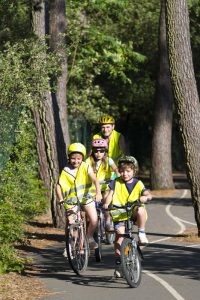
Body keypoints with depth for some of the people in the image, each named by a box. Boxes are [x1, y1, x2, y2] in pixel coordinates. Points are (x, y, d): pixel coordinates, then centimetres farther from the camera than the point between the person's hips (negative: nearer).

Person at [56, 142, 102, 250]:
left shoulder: (86, 167, -9)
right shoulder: (65, 172, -6)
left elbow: (95, 180, -19)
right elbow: (59, 186, -7)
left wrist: (98, 193, -35)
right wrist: (60, 199, -24)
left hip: (86, 196, 0)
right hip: (71, 199, 0)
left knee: (94, 220, -12)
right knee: (70, 223, -5)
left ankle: (89, 237, 17)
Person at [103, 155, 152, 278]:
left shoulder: (138, 184, 4)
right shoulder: (116, 183, 8)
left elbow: (149, 195, -7)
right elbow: (110, 194, 2)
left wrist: (144, 198, -30)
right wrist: (107, 203, -19)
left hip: (133, 213, -1)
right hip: (119, 214, 1)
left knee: (141, 209, -34)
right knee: (119, 234, -16)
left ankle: (142, 234, -15)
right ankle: (118, 263, -4)